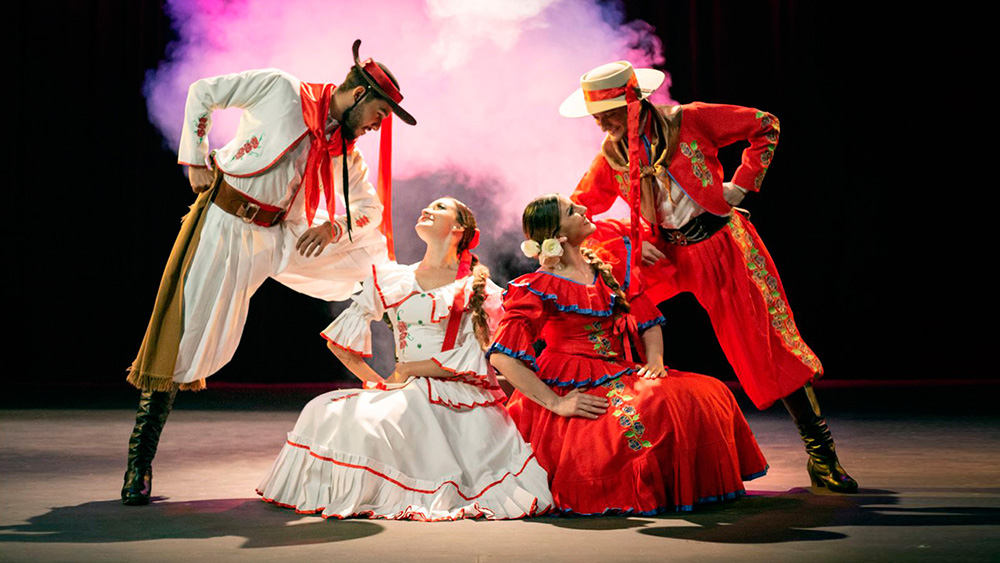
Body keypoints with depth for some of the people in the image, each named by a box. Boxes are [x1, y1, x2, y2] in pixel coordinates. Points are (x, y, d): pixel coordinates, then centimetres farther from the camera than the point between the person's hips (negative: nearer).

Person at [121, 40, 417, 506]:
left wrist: (333, 226, -11)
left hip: (275, 238, 6)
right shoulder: (281, 89, -6)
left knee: (366, 248, 1)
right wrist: (196, 161, -5)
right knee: (181, 335, -8)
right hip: (223, 223, -6)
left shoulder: (346, 156, 9)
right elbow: (201, 93, -1)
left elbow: (371, 210, 10)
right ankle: (139, 461, 1)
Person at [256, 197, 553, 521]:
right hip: (406, 394, 4)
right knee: (325, 412, -20)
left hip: (461, 399, -4)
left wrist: (408, 369, -8)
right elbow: (339, 340, 18)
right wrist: (377, 382, 8)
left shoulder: (477, 287, 6)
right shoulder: (391, 279, 16)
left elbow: (473, 358, -5)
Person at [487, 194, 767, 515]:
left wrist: (655, 360, -3)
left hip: (619, 377, 7)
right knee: (641, 416, -34)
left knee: (708, 395, -11)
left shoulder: (607, 268, 13)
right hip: (576, 390, -7)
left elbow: (647, 320, 18)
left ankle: (688, 487, 0)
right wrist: (556, 403, -20)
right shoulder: (539, 288, -8)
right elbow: (502, 358, -15)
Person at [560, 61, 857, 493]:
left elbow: (766, 126, -2)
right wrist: (631, 241, -6)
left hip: (722, 246, -3)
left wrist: (741, 183, -8)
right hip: (665, 255, 3)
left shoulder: (689, 121, -11)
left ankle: (820, 453, 7)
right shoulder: (609, 157, -3)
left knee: (770, 343, -4)